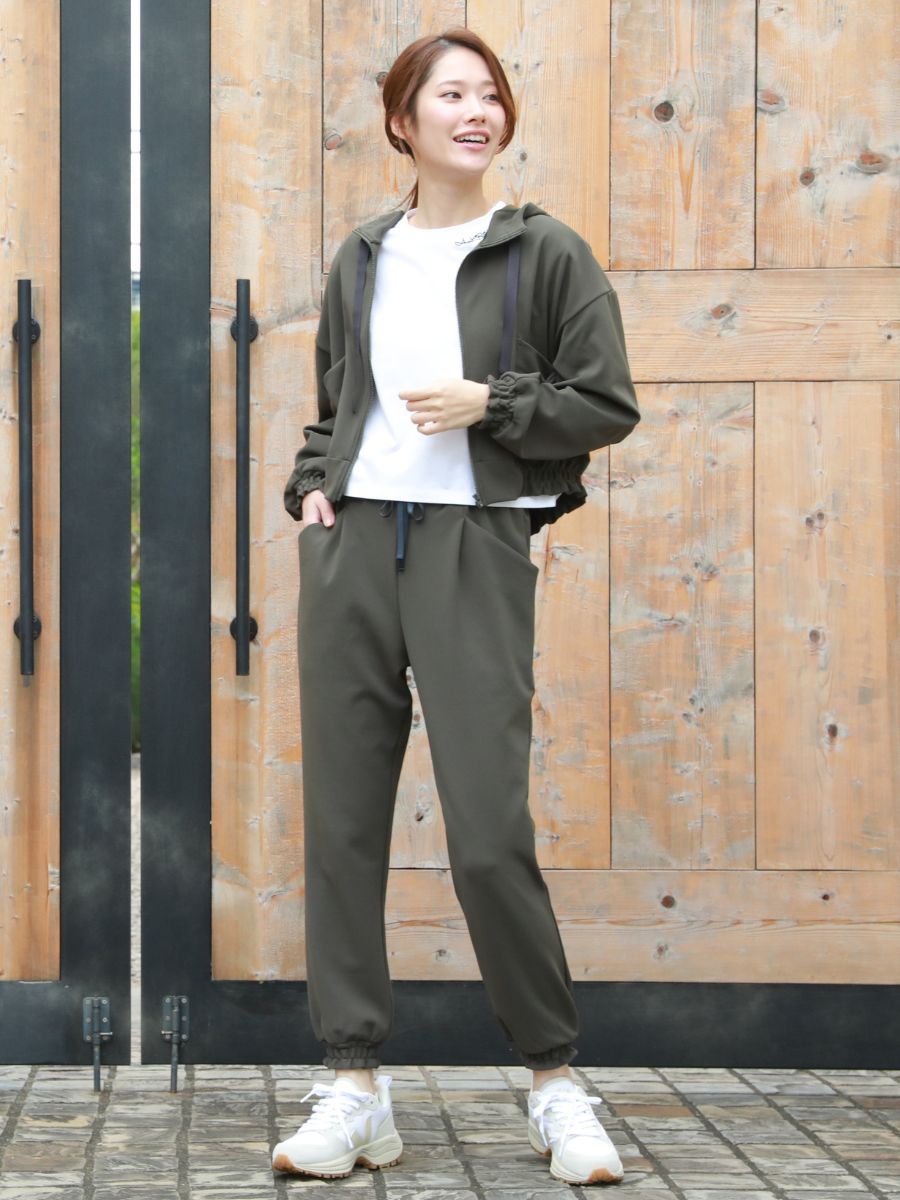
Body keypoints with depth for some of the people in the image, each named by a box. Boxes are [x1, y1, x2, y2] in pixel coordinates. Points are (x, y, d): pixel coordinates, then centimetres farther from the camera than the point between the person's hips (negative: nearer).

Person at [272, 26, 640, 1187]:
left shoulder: (546, 253, 4)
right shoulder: (361, 260, 15)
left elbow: (607, 404, 2)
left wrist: (490, 403, -10)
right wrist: (311, 484, 8)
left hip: (474, 546, -4)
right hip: (352, 541, 4)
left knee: (490, 836, -9)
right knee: (341, 822, 2)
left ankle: (555, 1081, 8)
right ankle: (355, 1090, 8)